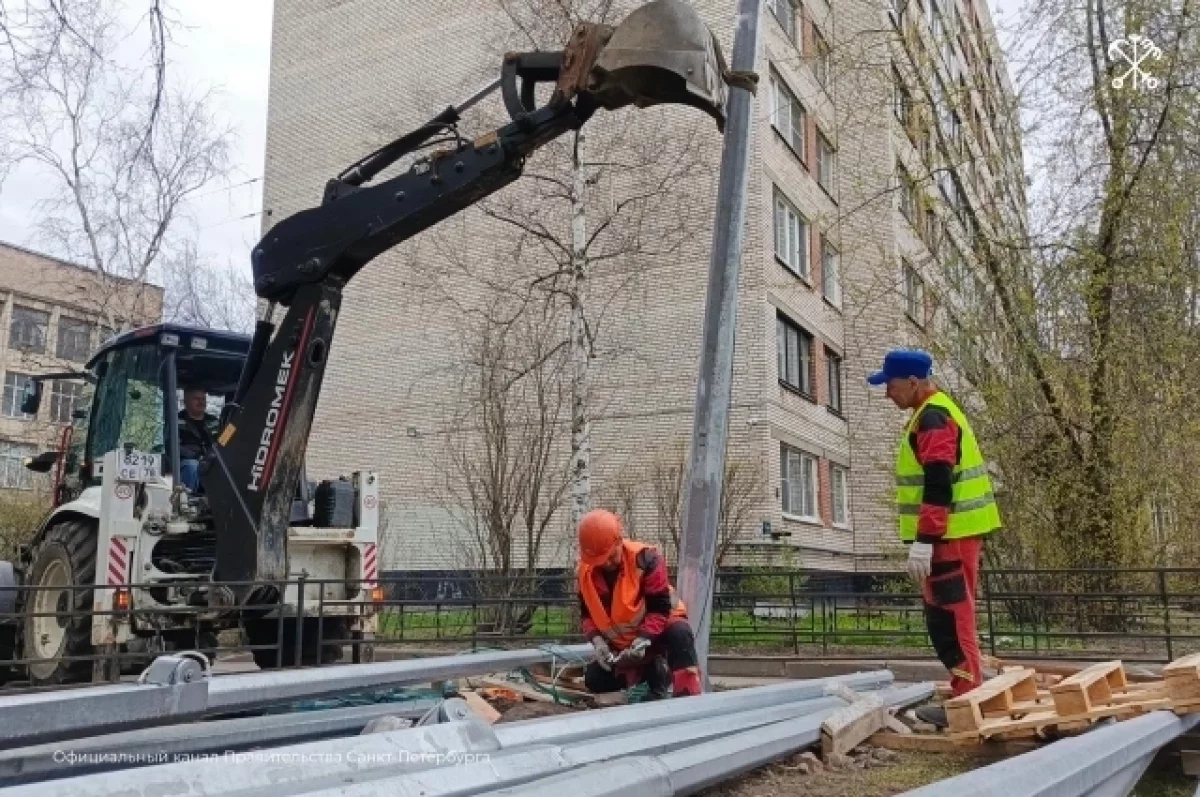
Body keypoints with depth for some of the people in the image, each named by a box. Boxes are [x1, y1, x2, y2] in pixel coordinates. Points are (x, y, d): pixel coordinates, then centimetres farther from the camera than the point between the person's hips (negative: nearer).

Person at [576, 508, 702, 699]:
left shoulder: (645, 559, -25)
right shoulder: (586, 570, -10)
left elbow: (660, 607, -24)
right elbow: (587, 613, -3)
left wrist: (643, 640, -36)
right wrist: (598, 641, -22)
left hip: (656, 628, -5)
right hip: (621, 642, 5)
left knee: (679, 634, -38)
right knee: (594, 681, -9)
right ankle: (650, 668, 4)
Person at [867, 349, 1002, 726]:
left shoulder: (932, 418, -14)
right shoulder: (937, 413, 19)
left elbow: (938, 485, -22)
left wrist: (923, 540, -24)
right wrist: (928, 537, 26)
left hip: (950, 535, -11)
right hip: (956, 533, 11)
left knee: (950, 618, -7)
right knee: (947, 617, 15)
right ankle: (966, 696, 20)